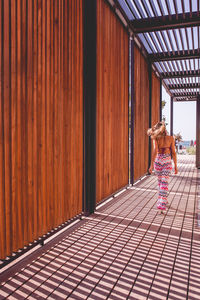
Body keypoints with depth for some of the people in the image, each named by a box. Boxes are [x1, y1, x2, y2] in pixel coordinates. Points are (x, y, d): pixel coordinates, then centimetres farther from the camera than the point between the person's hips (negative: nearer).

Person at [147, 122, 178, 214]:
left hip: (158, 161, 1)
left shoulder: (155, 138, -6)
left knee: (160, 181, 19)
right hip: (167, 161, -1)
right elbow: (173, 153, 0)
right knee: (164, 183, -3)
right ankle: (161, 204, -13)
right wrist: (175, 166, 6)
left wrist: (151, 165, -12)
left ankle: (163, 200, 35)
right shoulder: (171, 138, -1)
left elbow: (154, 151, -14)